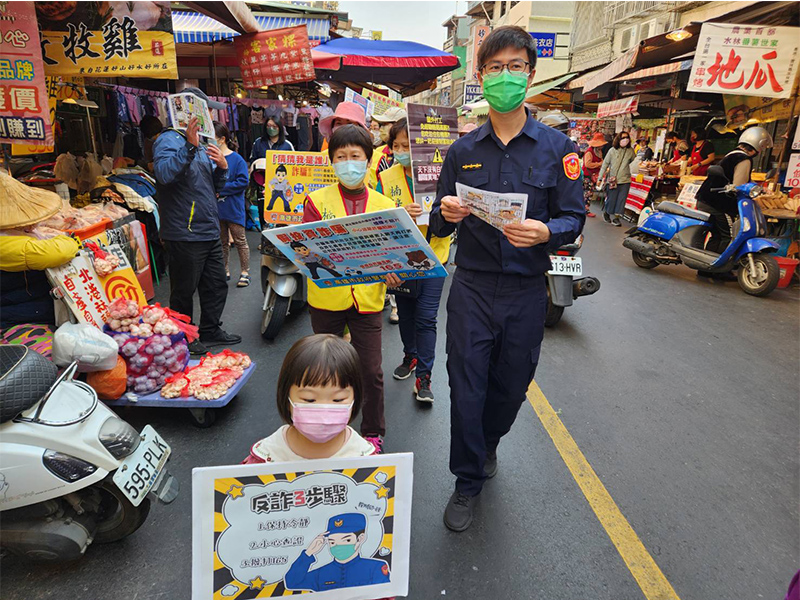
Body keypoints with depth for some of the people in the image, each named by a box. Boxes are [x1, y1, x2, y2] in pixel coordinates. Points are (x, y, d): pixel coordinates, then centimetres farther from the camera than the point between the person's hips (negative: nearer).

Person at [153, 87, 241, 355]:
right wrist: (190, 146, -34)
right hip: (185, 234, -9)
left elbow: (215, 186, 21)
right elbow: (164, 173, -28)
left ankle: (210, 331, 32)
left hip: (209, 232, 9)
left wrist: (222, 167, 2)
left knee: (216, 285, 17)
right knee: (184, 291, 4)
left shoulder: (200, 144, 19)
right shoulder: (169, 140, -9)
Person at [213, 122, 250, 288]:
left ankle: (245, 272, 14)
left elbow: (243, 181, -14)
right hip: (216, 208, 4)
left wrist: (220, 189, -16)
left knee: (240, 241, 4)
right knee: (221, 242, 14)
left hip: (233, 207, -4)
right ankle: (224, 271, 26)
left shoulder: (236, 159, -7)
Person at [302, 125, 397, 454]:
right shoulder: (317, 200, 0)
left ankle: (373, 430, 28)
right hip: (326, 297, 0)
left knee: (371, 371, 4)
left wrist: (394, 272, -16)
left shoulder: (384, 205, 4)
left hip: (367, 299, 0)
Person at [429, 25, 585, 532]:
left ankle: (487, 444, 45)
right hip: (472, 287, 0)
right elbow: (439, 226, 7)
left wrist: (545, 232, -24)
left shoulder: (557, 147, 2)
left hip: (527, 291, 0)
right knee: (466, 387, 2)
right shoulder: (463, 150, 6)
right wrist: (446, 214, -17)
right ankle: (468, 481, 23)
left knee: (511, 385, 14)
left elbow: (575, 219, -2)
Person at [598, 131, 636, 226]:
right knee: (611, 199, 4)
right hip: (612, 179, -2)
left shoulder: (631, 151, 4)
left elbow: (634, 161, 21)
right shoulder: (613, 150, -3)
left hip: (625, 180, 2)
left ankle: (616, 218, 5)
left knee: (622, 199, -2)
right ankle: (606, 212, 31)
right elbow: (605, 164, -1)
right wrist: (600, 178, -2)